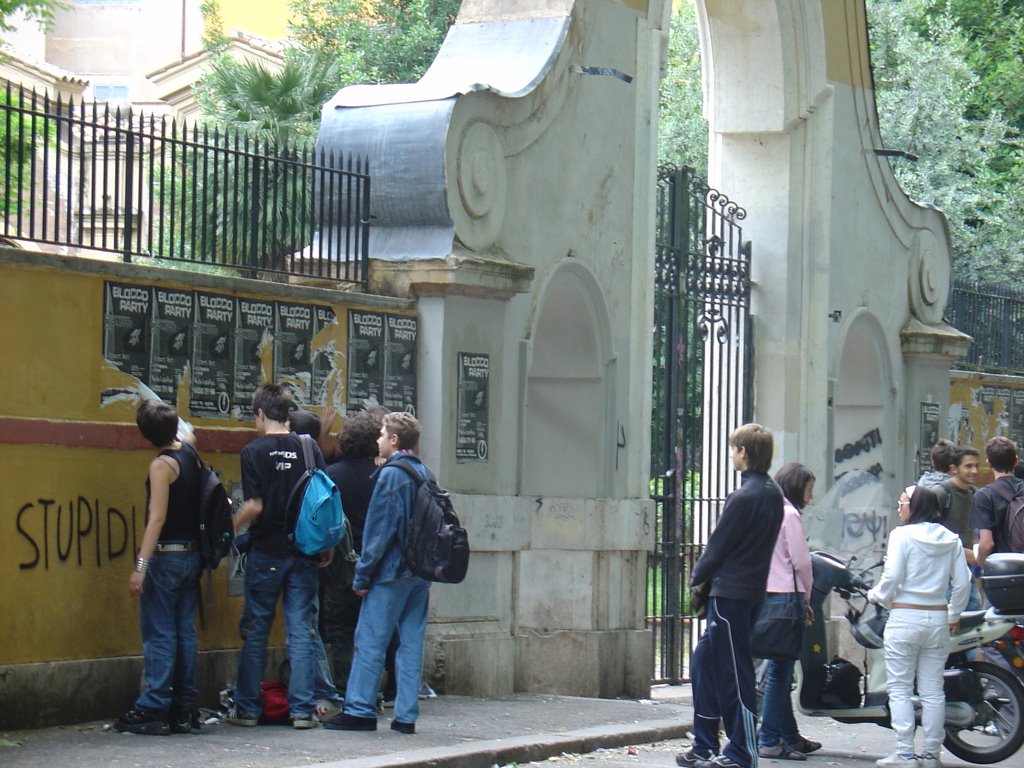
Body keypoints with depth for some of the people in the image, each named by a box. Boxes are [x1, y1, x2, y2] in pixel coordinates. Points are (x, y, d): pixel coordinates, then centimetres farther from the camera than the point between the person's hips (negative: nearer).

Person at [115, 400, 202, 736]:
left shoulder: (162, 465, -15)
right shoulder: (191, 455, 6)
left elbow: (157, 518, -21)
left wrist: (140, 566, -22)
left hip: (166, 555, -8)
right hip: (192, 554, 8)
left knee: (159, 633, -6)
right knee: (185, 632, 9)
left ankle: (153, 711, -6)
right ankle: (183, 710, 11)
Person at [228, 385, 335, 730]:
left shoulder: (254, 452, -7)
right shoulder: (308, 449, 3)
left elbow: (255, 506, -12)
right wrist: (327, 546, 13)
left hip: (265, 553, -2)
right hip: (303, 553, 3)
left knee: (256, 631, 7)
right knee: (301, 631, 4)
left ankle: (247, 708, 10)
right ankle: (303, 710, 1)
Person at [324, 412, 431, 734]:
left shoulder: (391, 474, -11)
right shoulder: (425, 474, 11)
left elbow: (379, 529, -13)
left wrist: (363, 575, -9)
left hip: (391, 573, -7)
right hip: (420, 574, 7)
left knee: (370, 642, -3)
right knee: (411, 643, 7)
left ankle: (360, 710, -3)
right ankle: (406, 715, 7)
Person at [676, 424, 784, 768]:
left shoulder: (744, 497, -18)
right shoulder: (773, 494, 11)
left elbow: (719, 545, -12)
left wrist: (697, 577, 4)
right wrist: (707, 576, 16)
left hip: (730, 592, -9)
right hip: (754, 589, 9)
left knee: (734, 672, -3)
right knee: (704, 662, 16)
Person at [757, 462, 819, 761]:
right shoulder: (789, 515, -10)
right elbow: (801, 561, -12)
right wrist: (806, 597, 3)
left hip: (766, 597, 9)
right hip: (786, 595, -9)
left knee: (781, 671, 15)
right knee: (780, 671, -7)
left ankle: (790, 736, 22)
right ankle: (769, 741, -7)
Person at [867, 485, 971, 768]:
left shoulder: (902, 535, -8)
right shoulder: (950, 539, 7)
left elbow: (891, 577, -12)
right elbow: (963, 582, 6)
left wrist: (876, 596, 6)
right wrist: (954, 615, 17)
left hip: (905, 616, -5)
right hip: (938, 619, 5)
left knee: (900, 689, 1)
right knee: (933, 690, 8)